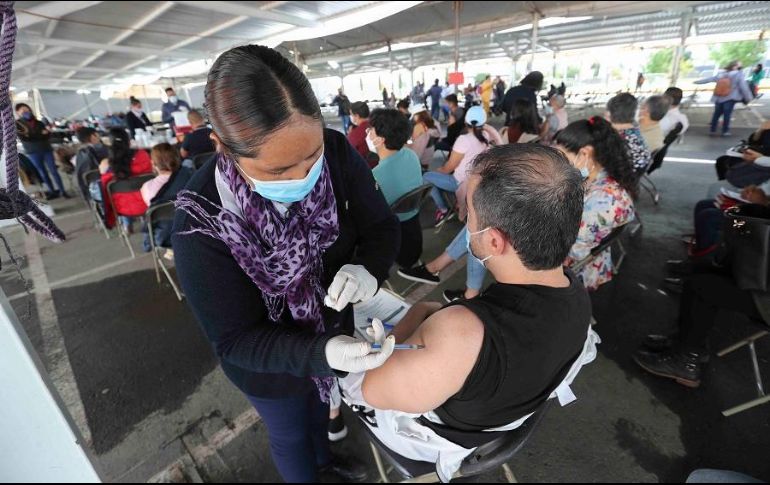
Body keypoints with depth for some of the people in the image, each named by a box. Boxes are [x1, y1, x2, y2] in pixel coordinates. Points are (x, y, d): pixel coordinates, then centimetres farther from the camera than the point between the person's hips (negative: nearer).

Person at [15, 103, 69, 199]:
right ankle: (52, 191, 11)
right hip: (32, 152, -1)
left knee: (53, 170, -4)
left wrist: (33, 136, -16)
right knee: (42, 172, 6)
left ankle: (62, 191, -3)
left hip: (46, 149, 1)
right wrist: (41, 134, -15)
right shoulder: (17, 124, 1)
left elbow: (48, 135, -2)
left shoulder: (38, 122, 7)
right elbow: (24, 138, -9)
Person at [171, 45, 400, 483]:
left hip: (334, 328, 5)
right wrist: (320, 353, -43)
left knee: (320, 403, 36)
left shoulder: (338, 153, -24)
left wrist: (368, 268, -36)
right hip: (269, 364, -4)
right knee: (291, 435, 29)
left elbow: (382, 225, -14)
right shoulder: (201, 224, -34)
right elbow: (236, 339, -26)